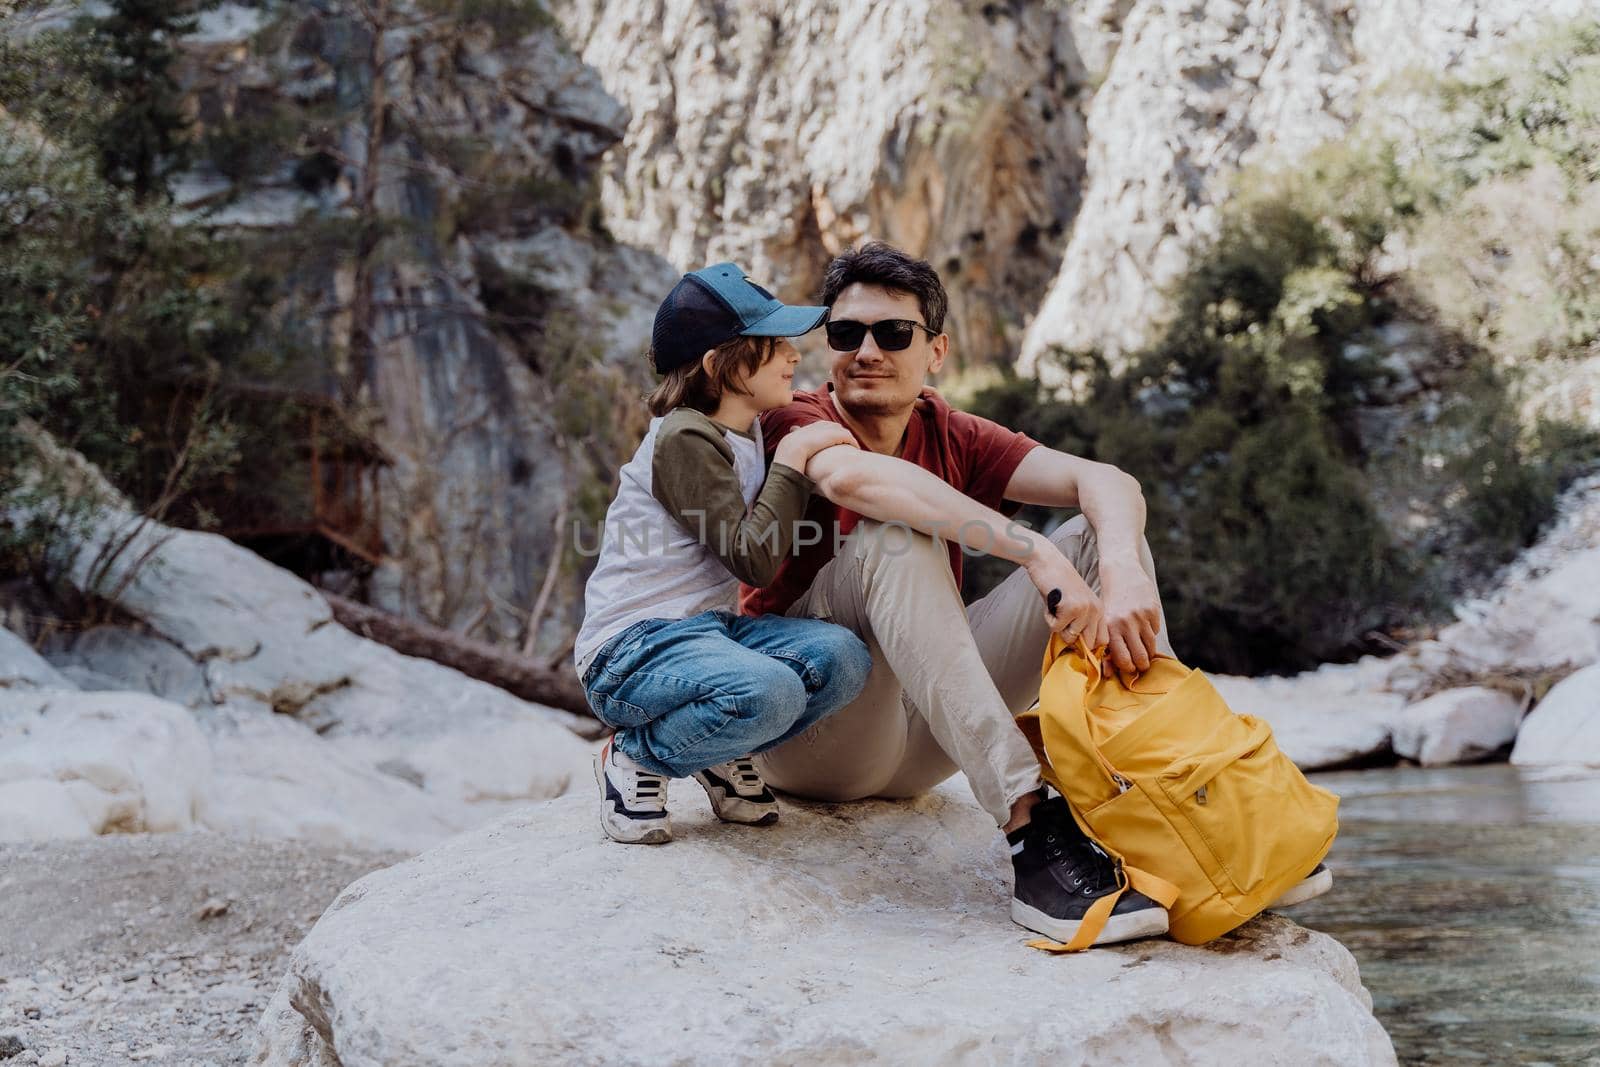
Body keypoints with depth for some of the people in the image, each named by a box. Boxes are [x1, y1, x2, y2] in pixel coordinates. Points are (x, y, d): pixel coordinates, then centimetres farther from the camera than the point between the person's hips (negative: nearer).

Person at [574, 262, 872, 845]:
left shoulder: (751, 435, 13)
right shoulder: (684, 438, -15)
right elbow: (753, 560, -22)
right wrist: (794, 458, -17)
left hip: (705, 631, 8)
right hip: (632, 649, -8)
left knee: (841, 657, -18)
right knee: (769, 692, -36)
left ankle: (722, 756, 5)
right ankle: (637, 757, -8)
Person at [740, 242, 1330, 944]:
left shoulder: (952, 437, 6)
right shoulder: (793, 424, -9)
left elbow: (1105, 482, -9)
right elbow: (852, 476, -35)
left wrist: (1123, 574, -33)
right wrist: (1036, 555, -41)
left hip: (915, 748, 6)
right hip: (800, 734, -5)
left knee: (1098, 537, -6)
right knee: (894, 536, -31)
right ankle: (1030, 833, -42)